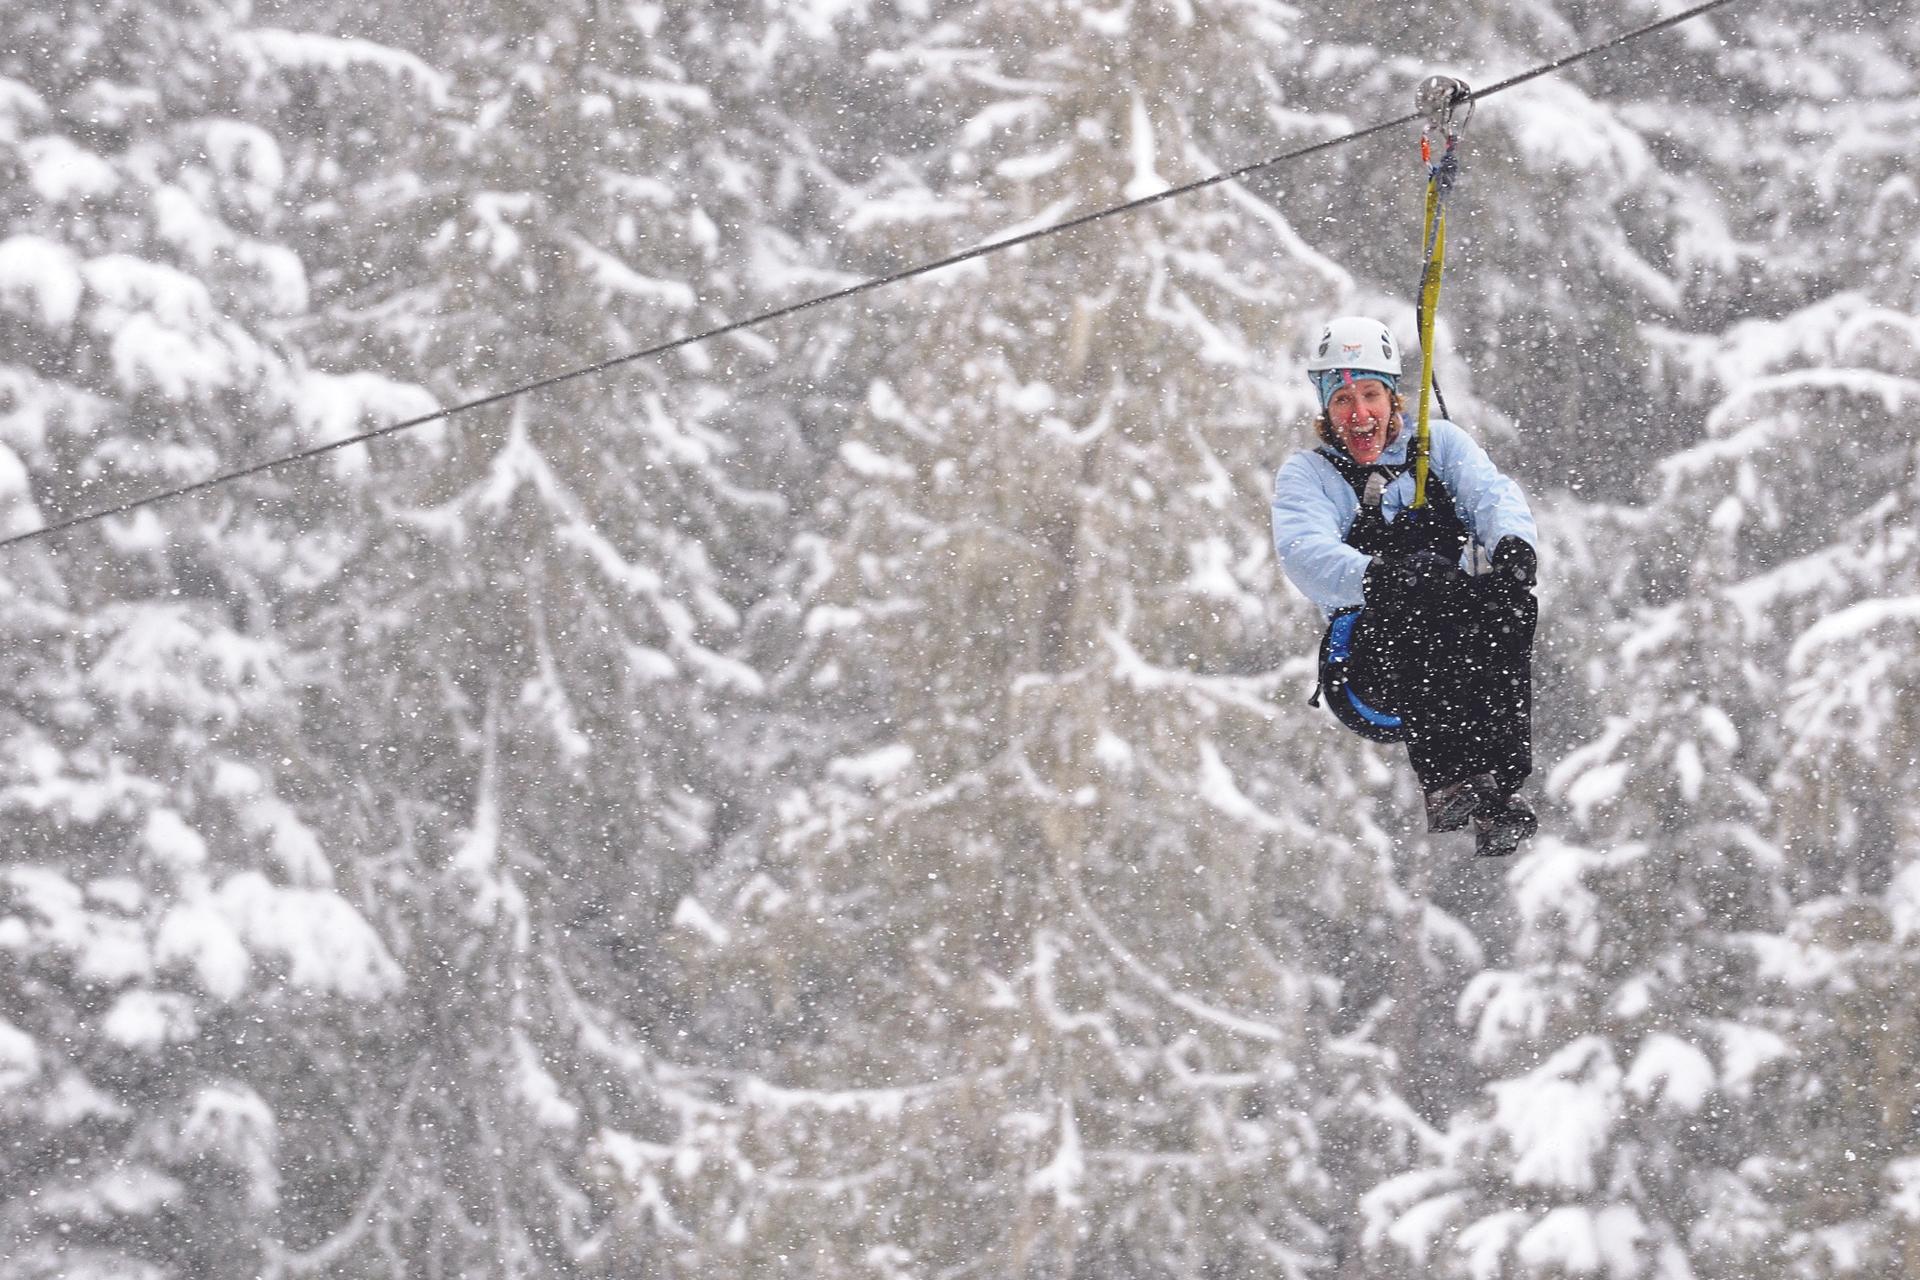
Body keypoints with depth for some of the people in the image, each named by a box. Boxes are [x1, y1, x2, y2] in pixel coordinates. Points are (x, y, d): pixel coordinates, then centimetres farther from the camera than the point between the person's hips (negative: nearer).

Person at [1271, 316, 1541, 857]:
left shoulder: (1439, 444, 18)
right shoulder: (1305, 475, 11)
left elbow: (1492, 494, -2)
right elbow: (1305, 553, -11)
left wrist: (1514, 542, -29)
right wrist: (1378, 577, -34)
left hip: (1465, 664, 2)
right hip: (1364, 668, -2)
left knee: (1510, 605, -31)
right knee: (1419, 582, -34)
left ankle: (1497, 789, -41)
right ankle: (1447, 782, -47)